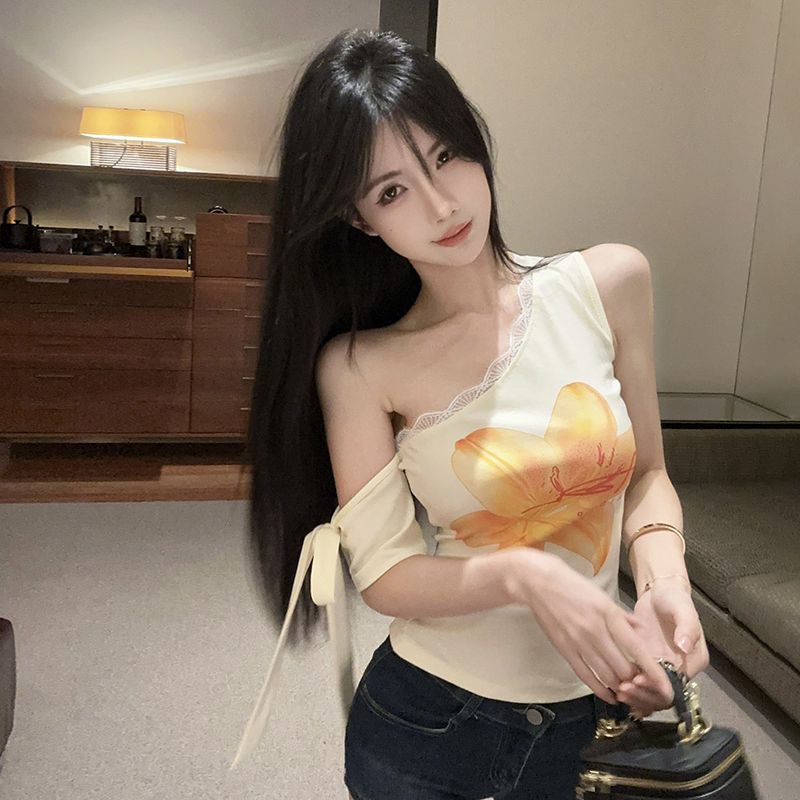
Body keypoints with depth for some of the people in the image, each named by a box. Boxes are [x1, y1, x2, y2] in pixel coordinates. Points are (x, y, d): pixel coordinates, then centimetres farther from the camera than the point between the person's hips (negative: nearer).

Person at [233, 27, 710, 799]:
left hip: (594, 713, 3)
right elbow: (384, 575, -12)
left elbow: (645, 471, 2)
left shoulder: (610, 284, -8)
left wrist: (665, 581, -16)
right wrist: (522, 574, -28)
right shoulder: (359, 367, -15)